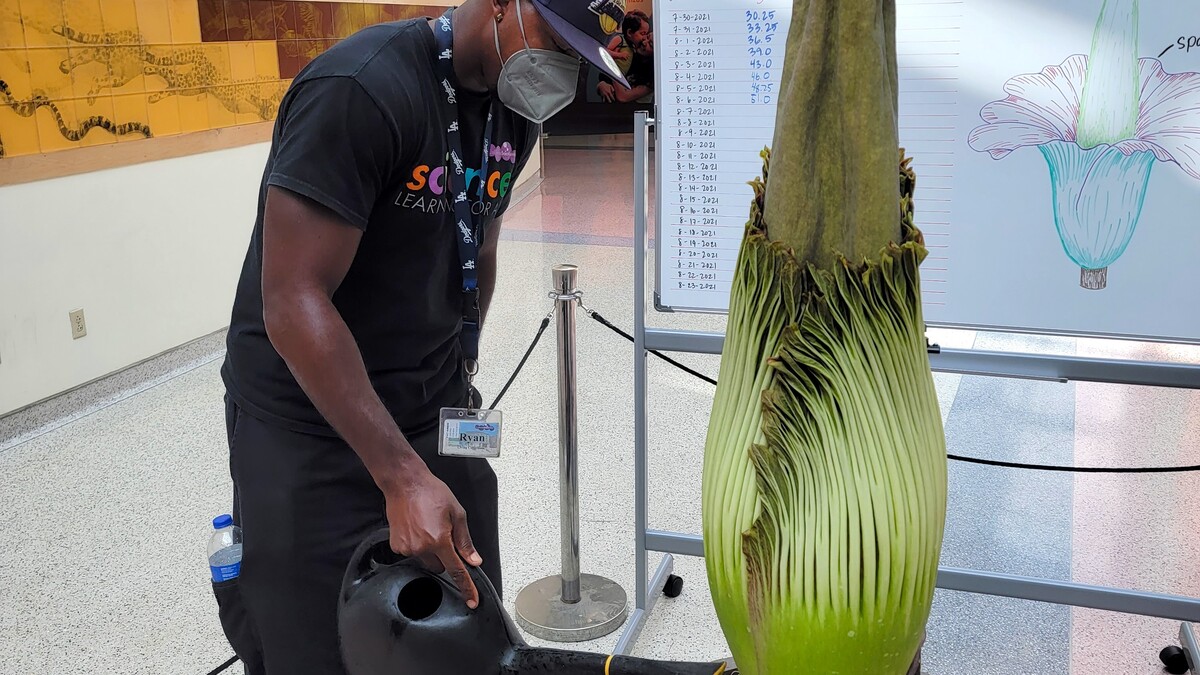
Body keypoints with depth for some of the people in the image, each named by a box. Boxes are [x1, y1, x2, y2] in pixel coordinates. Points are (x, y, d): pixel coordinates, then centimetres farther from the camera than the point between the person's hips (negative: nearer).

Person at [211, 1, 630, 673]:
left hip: (437, 412, 7)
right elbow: (294, 301, -26)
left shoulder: (515, 109, 3)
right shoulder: (361, 88, -23)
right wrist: (403, 479, -28)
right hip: (309, 424, -6)